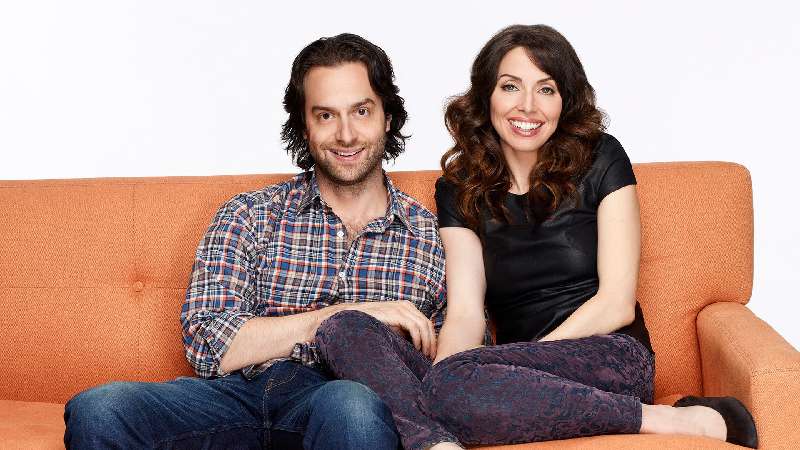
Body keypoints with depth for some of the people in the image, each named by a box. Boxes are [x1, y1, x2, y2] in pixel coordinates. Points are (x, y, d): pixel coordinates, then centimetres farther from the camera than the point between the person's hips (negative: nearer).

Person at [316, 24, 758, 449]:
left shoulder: (601, 160, 3)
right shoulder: (459, 189, 11)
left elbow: (617, 304, -3)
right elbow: (464, 314, -1)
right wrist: (441, 375, -24)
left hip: (610, 359, -3)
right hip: (520, 373, 3)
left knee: (452, 383, -35)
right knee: (342, 330, -19)